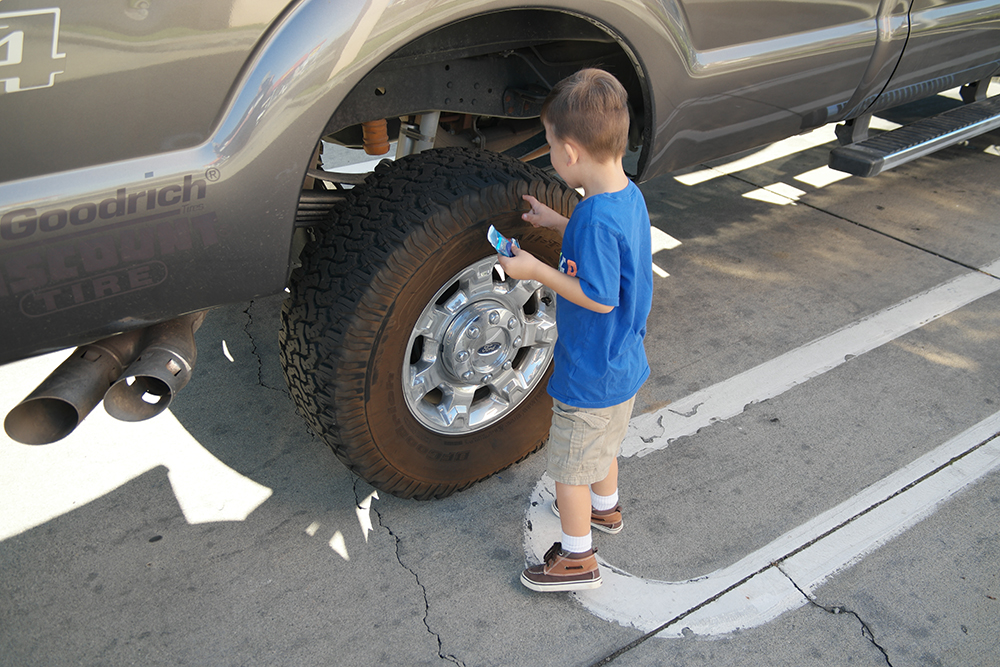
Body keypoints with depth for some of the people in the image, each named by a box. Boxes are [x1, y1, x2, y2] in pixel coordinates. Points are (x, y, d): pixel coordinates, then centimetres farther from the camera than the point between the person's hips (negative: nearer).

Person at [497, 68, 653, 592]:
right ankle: (605, 507, 54)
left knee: (569, 467, 11)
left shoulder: (596, 219, -32)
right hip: (623, 363, 9)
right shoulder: (629, 195, -3)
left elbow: (599, 298, -29)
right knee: (603, 443, 31)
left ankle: (577, 557, 28)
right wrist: (558, 224, 10)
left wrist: (537, 271, -22)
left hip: (590, 373, -9)